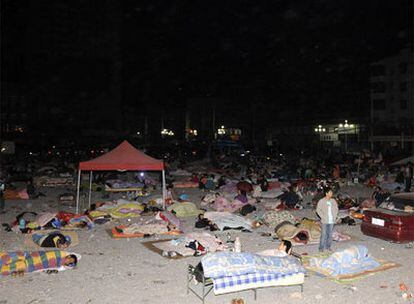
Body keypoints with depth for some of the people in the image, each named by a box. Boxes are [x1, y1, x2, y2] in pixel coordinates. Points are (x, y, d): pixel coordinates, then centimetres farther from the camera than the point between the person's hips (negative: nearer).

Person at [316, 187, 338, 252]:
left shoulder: (333, 201, 6)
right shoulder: (321, 201, -8)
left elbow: (336, 209, 17)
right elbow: (318, 210, -7)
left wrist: (334, 216, 7)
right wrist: (323, 217, -11)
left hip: (332, 221, 5)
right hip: (324, 221, -5)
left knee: (330, 234, 10)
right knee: (324, 234, -4)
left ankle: (328, 246, 23)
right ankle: (321, 248, 5)